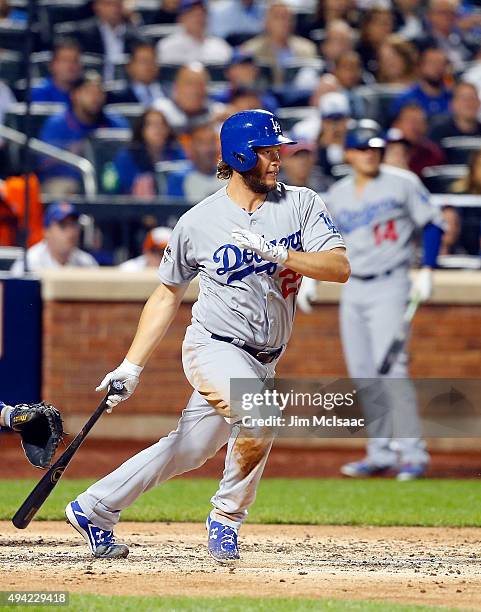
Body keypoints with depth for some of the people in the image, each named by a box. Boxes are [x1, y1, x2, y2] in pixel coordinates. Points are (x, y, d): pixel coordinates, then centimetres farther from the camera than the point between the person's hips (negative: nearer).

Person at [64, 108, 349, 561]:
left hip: (262, 361, 4)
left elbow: (340, 268, -10)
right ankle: (226, 519, -9)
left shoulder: (301, 204, 0)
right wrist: (131, 366, 3)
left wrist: (278, 254, -24)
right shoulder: (198, 222, -4)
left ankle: (94, 509, 29)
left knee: (187, 452, 11)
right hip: (214, 348, -4)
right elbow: (168, 294, 7)